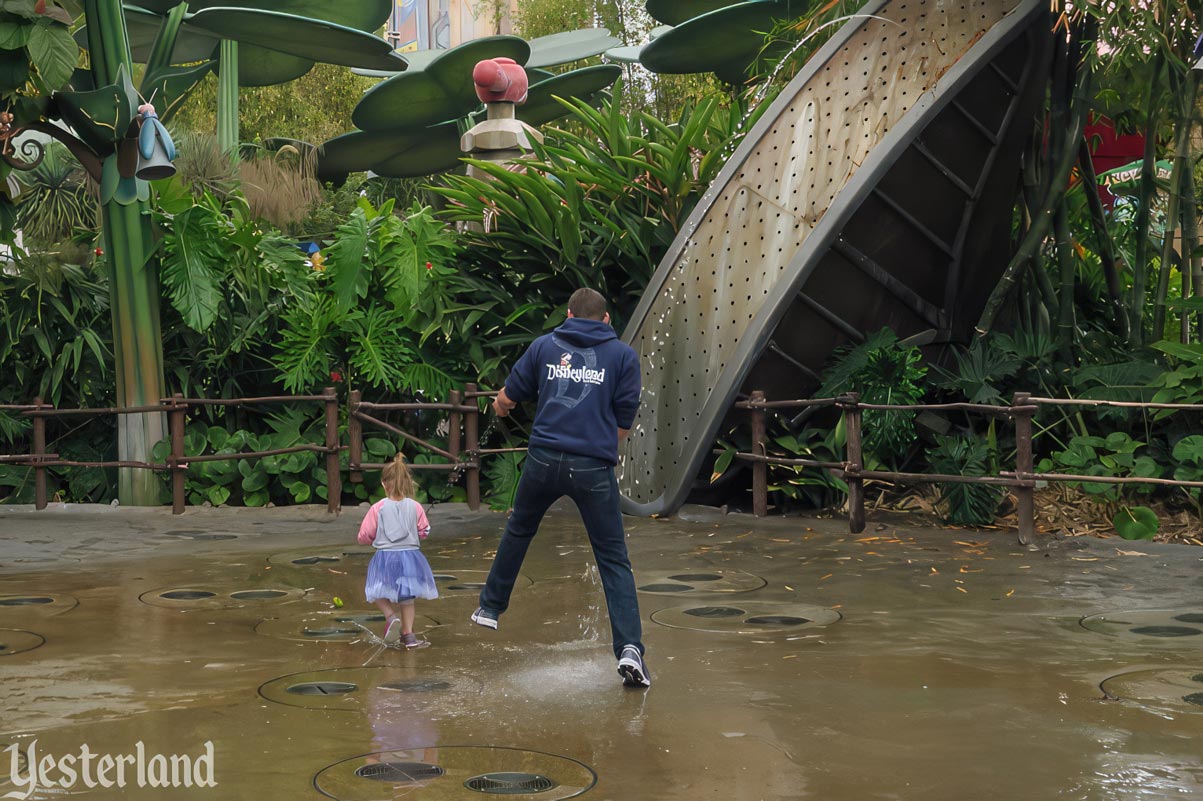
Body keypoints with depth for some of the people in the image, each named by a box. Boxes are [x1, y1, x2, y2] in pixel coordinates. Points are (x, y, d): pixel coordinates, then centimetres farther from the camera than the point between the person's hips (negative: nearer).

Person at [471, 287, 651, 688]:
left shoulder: (544, 345, 10)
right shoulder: (623, 355, 7)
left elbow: (507, 398, 18)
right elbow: (624, 423, 6)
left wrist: (500, 406, 42)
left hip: (544, 459, 2)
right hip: (595, 468, -1)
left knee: (518, 531, 27)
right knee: (614, 560, 4)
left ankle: (490, 609, 40)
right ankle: (629, 648, -10)